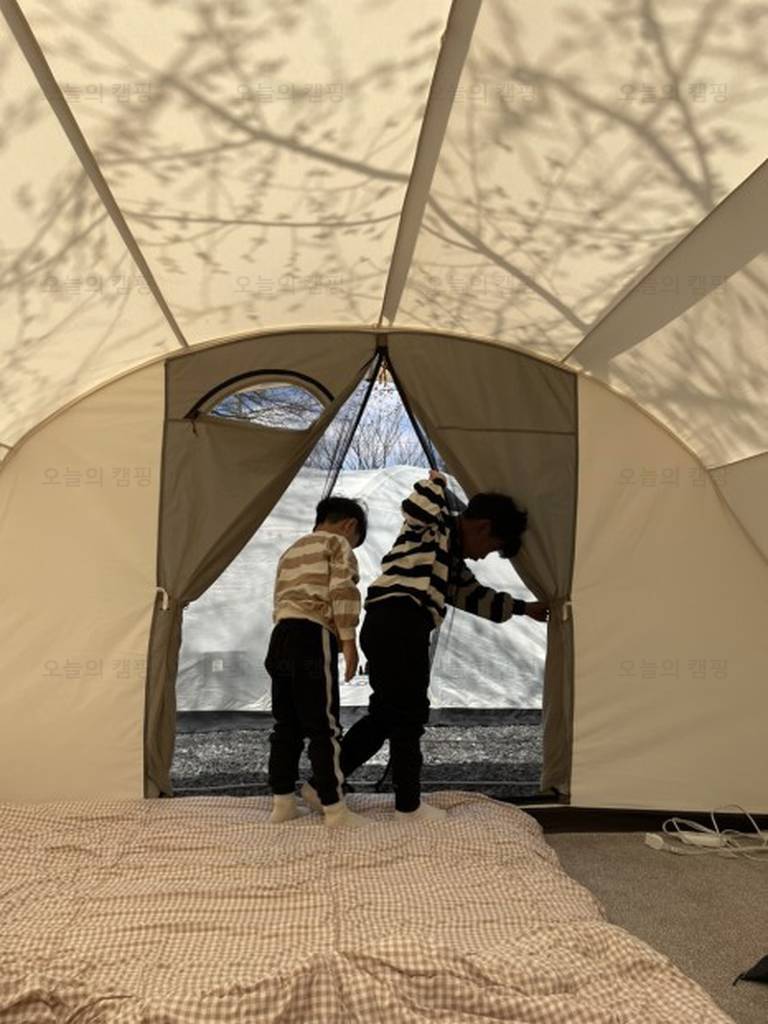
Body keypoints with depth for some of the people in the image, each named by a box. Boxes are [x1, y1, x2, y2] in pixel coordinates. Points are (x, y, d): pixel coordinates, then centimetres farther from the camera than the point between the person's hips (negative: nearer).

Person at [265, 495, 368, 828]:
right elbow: (342, 591, -10)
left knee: (287, 725, 13)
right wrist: (349, 641, -10)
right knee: (324, 726, -4)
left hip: (281, 636, 8)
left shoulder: (290, 552, 27)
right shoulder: (338, 543, 4)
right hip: (313, 636, -8)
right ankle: (335, 809, 2)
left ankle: (282, 802, 18)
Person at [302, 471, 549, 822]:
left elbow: (478, 597, 36)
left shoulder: (452, 560, 29)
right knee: (408, 714, -1)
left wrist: (524, 607, 40)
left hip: (392, 629, 10)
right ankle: (409, 804, 12)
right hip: (397, 623, -10)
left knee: (386, 714, 13)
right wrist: (437, 480, -6)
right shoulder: (433, 525, 1)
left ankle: (321, 784, 19)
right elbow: (416, 507, -22)